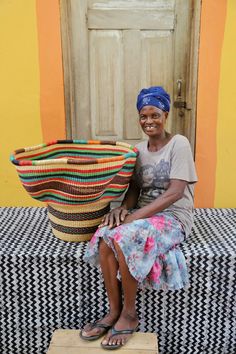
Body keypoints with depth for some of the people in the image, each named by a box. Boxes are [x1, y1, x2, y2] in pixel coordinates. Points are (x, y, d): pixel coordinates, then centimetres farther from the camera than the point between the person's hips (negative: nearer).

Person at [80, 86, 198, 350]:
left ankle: (129, 314, -10)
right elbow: (134, 188, 9)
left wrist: (135, 216, -24)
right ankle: (114, 311, -10)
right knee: (105, 237, -24)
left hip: (173, 216, -5)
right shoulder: (139, 149, 11)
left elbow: (175, 192, -17)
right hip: (143, 214, 5)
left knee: (124, 238, -32)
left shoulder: (179, 144, -8)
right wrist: (124, 208, -14)